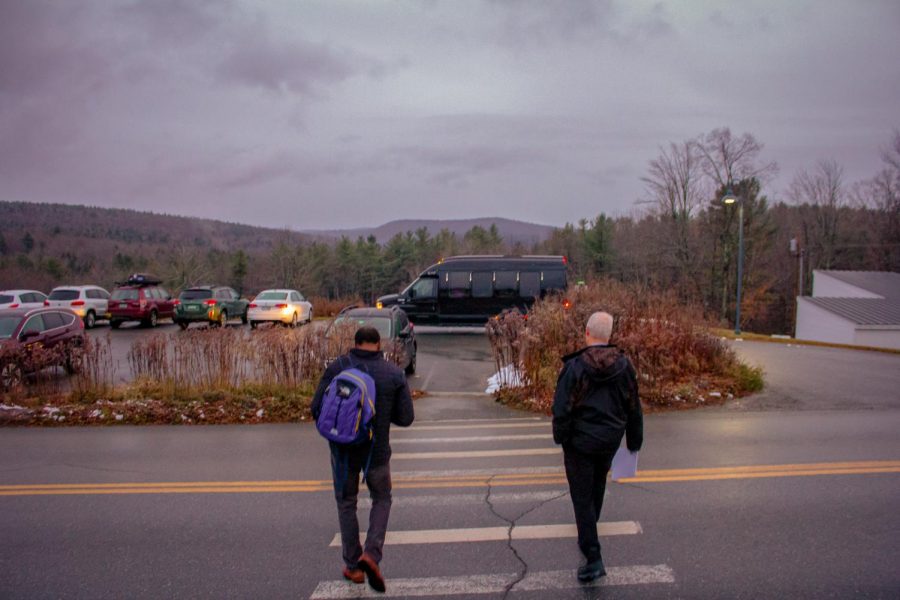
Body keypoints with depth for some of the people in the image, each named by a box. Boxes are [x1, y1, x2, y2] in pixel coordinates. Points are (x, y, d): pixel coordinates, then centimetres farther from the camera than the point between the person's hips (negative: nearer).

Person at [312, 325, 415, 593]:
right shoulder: (394, 374, -6)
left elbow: (317, 409, -9)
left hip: (343, 449, 1)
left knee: (346, 504, 20)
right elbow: (405, 418, -6)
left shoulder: (337, 368, -7)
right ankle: (371, 555, 1)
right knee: (381, 500, 21)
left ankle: (353, 566, 25)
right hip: (376, 451, 0)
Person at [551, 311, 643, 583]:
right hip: (610, 440, 5)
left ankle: (593, 558, -2)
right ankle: (590, 527, 48)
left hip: (580, 442, -5)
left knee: (582, 497, 2)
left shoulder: (575, 366, -18)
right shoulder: (624, 365, -4)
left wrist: (560, 437, 1)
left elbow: (562, 409, -16)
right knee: (598, 484, 28)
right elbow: (633, 408, 5)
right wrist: (634, 441, 16)